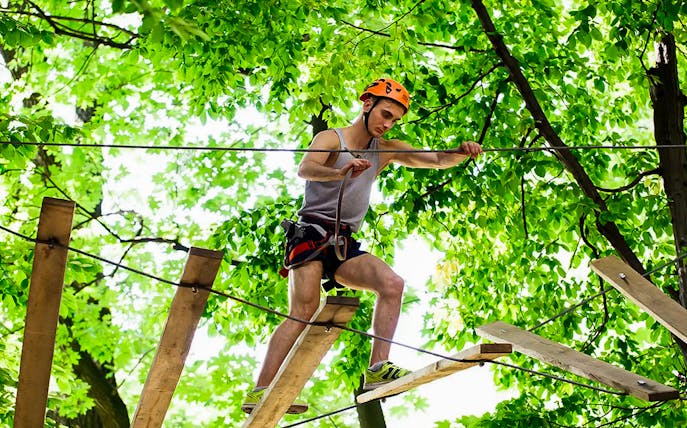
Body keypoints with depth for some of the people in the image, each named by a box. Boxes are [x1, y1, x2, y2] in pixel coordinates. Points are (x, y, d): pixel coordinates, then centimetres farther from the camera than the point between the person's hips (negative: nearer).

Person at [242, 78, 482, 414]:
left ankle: (378, 369, -24)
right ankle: (259, 393, -24)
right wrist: (340, 172, -44)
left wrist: (460, 153, -17)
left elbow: (435, 160, 7)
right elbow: (305, 169, -23)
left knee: (392, 284, -17)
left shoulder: (386, 150, 15)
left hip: (345, 244, 6)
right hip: (312, 232, -6)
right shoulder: (330, 138, -2)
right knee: (304, 312, -20)